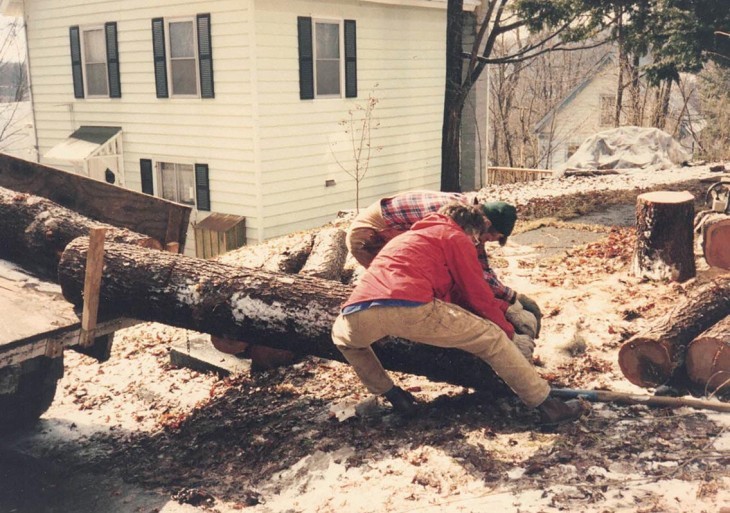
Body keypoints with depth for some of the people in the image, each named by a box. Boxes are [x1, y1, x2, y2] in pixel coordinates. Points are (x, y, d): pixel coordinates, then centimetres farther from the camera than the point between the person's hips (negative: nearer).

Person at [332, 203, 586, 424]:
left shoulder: (408, 237, 42)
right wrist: (508, 332, 36)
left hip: (357, 314, 6)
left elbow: (456, 293, 45)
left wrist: (504, 306, 51)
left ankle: (391, 394, 33)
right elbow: (478, 295, 20)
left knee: (343, 336, 41)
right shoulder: (456, 238, 21)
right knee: (492, 338, 11)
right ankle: (547, 405, 16)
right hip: (411, 308, -6)